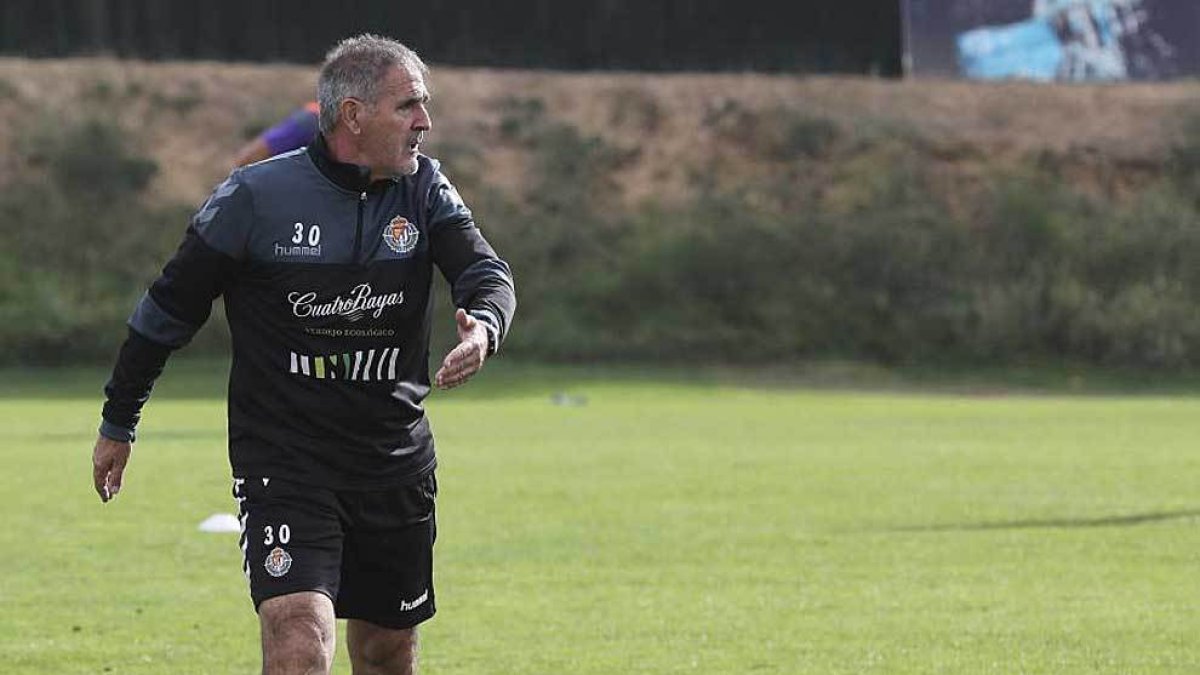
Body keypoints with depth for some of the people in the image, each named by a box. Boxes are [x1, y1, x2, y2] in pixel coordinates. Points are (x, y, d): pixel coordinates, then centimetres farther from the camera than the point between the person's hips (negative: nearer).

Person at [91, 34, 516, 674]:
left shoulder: (424, 190, 1)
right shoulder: (254, 197, -11)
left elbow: (486, 273, -10)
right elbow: (169, 307, 0)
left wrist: (483, 327, -36)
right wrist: (117, 424, 8)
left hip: (397, 463, 5)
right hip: (282, 462, -4)